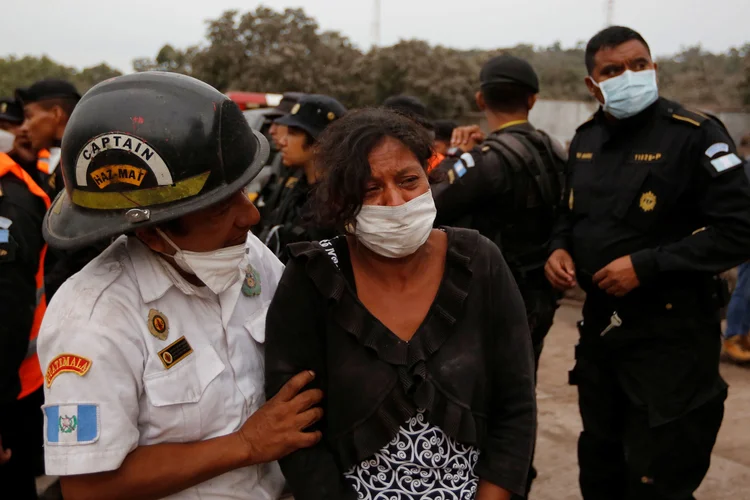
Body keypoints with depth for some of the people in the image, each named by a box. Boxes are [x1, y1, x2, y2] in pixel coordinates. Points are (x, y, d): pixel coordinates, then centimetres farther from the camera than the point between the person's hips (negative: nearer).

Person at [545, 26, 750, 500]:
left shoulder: (695, 134, -14)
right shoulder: (585, 139, 7)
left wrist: (647, 265, -22)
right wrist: (560, 248, -1)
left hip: (672, 334, -6)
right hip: (600, 323, 7)